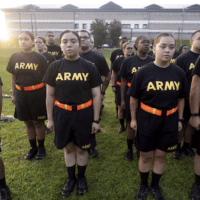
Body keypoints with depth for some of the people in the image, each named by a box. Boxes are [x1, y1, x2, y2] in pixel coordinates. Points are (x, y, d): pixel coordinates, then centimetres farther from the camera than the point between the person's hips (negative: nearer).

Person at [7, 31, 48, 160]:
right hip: (21, 94, 3)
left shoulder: (39, 58, -5)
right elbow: (13, 77, 10)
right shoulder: (15, 57, 3)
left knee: (38, 122, 6)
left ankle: (41, 147, 26)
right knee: (28, 122, 13)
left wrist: (47, 95, -5)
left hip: (37, 94, -3)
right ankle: (33, 148, 30)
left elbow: (45, 78, -3)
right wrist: (13, 94, 11)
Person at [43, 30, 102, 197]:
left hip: (83, 114, -1)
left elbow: (96, 95, -2)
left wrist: (96, 120, -3)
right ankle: (71, 178, 38)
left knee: (81, 148, 13)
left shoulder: (90, 67, -5)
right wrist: (50, 119, 5)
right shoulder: (54, 67, -2)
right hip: (62, 114, 2)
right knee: (68, 148, 15)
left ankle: (81, 178, 37)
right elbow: (50, 95, 4)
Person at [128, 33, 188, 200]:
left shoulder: (179, 73, -2)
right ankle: (144, 185, 36)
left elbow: (181, 98, 8)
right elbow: (134, 98, -3)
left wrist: (179, 119, 9)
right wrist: (133, 119, 0)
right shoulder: (143, 72, -10)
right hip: (146, 120, -2)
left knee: (161, 155, 15)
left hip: (169, 122, 3)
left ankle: (155, 186, 38)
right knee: (146, 155, 11)